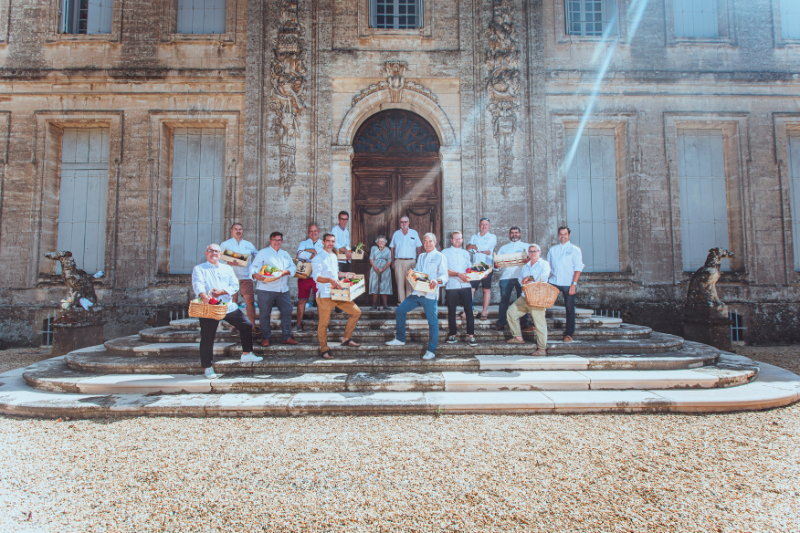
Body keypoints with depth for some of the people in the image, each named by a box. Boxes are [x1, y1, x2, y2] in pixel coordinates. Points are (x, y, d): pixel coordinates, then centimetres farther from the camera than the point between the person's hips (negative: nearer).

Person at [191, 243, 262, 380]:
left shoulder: (227, 269, 18)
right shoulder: (198, 269, 5)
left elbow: (235, 286, 7)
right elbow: (198, 284, -15)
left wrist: (222, 291, -13)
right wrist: (203, 295, -36)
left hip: (229, 306, 4)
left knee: (247, 325, 1)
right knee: (207, 338, -2)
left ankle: (246, 354, 17)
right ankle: (207, 367, 10)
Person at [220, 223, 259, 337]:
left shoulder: (249, 245, 15)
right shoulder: (225, 244, 7)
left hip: (246, 278, 2)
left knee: (250, 301, -3)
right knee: (232, 302, -1)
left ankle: (252, 326, 4)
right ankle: (234, 327, 7)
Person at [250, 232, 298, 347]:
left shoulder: (285, 254, 21)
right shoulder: (263, 253, 6)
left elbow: (293, 267, 13)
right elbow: (253, 267, -2)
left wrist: (286, 272, -8)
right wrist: (256, 275, -24)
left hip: (283, 289, 4)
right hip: (266, 289, -4)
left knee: (287, 311, 2)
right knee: (265, 313, 0)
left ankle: (286, 337, 12)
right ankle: (265, 338, 11)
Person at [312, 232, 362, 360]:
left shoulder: (334, 257, 18)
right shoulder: (319, 258, -7)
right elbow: (316, 277, -18)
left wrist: (345, 274, 18)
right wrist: (330, 280, -32)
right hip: (325, 295, -8)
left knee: (356, 312, 5)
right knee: (324, 323, -3)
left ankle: (346, 339, 15)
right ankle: (324, 350, 10)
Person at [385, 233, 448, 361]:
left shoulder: (440, 257, -1)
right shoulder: (421, 257, 20)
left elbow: (444, 276, -10)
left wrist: (437, 280, -31)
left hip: (430, 294, -7)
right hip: (417, 292, 7)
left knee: (433, 322, -5)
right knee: (400, 310, 9)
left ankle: (432, 350, 4)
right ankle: (400, 339, 22)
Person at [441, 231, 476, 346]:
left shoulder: (465, 253, 20)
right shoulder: (445, 253, 8)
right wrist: (458, 274, -14)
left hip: (465, 286, 2)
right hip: (451, 286, -2)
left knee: (469, 311, -4)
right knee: (451, 312, 3)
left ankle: (471, 336, -1)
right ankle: (452, 335, 12)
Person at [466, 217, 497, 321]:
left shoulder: (492, 237, 7)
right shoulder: (474, 237, 16)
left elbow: (486, 247, -11)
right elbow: (468, 248, -2)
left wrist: (474, 246, -1)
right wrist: (482, 250, -12)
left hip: (487, 266, -2)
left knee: (486, 289, 3)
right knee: (471, 289, -5)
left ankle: (484, 312, 9)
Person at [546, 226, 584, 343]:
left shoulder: (575, 250, 4)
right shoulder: (552, 250, 15)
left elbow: (578, 268, -3)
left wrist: (574, 284, -13)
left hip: (568, 284, -3)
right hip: (553, 282, 3)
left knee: (570, 309, 1)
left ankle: (569, 334, 9)